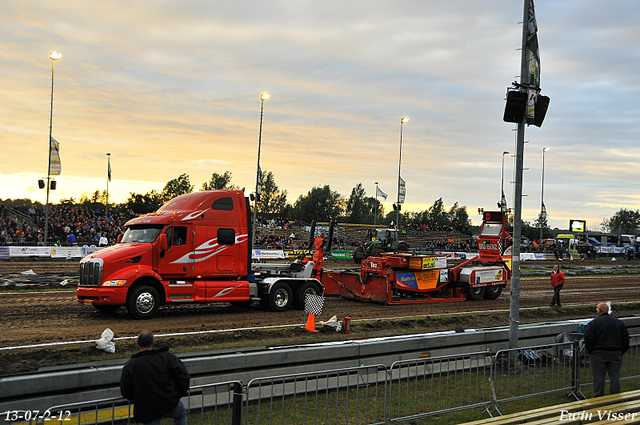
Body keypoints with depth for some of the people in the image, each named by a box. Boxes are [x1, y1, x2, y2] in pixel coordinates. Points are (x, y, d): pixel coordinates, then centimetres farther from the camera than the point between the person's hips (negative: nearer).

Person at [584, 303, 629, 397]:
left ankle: (598, 397, 6)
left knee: (598, 377, 2)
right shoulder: (618, 322, 7)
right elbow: (625, 339, 11)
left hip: (598, 354, -3)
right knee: (615, 376, 9)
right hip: (615, 354, 3)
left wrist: (590, 351, 4)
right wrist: (621, 352, 17)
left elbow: (588, 339, -10)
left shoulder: (593, 323, -7)